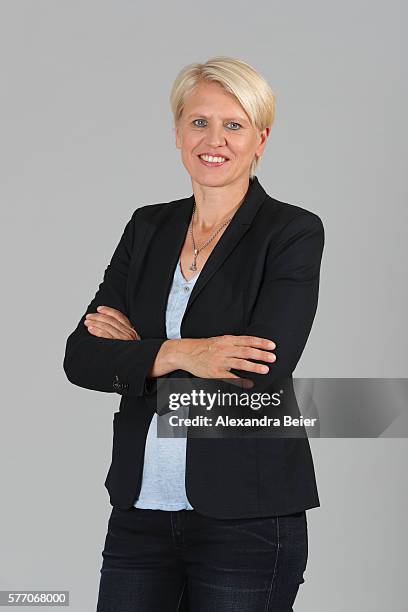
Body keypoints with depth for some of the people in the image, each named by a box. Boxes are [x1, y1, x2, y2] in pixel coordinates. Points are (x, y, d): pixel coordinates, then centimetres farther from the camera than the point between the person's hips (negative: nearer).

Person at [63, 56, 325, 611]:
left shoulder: (294, 232, -6)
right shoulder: (149, 227, 9)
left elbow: (260, 373, -18)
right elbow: (82, 357, 0)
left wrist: (136, 350, -6)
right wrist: (178, 354, -18)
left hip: (247, 517, -4)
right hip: (140, 509, 4)